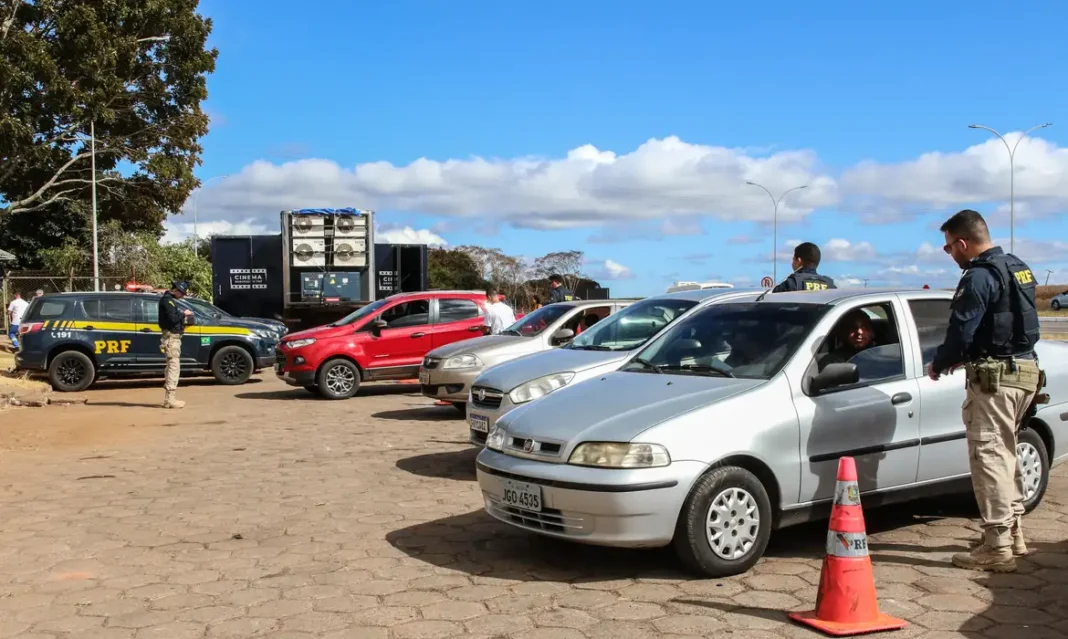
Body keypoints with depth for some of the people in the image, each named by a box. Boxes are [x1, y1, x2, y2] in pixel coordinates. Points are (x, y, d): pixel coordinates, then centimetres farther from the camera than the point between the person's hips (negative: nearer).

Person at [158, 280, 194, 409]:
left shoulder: (171, 300, 19)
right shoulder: (167, 300, -12)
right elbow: (172, 318, -23)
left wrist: (183, 314, 2)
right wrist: (183, 314, -10)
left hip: (174, 337, 11)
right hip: (171, 337, -11)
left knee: (172, 367, 14)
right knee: (174, 366, -11)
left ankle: (168, 398, 19)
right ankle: (170, 399, -13)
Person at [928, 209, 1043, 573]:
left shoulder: (980, 277, -16)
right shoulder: (1018, 269, 15)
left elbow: (961, 331, -19)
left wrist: (938, 365, -1)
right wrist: (959, 358, 18)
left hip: (995, 376, -10)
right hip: (1024, 369, 10)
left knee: (988, 456, -7)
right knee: (1003, 453, 20)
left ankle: (998, 547, -6)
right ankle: (1012, 532, 28)